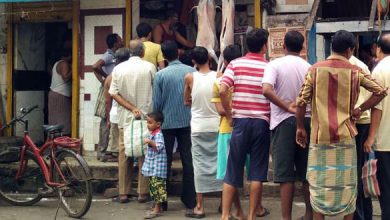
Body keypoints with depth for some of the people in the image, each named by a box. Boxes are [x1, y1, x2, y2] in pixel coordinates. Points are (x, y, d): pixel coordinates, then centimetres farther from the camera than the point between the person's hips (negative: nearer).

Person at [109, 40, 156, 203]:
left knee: (124, 155, 8)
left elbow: (113, 93, -4)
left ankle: (123, 193, 10)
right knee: (144, 155, 6)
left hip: (125, 119, 2)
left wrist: (132, 108, -7)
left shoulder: (119, 68, 0)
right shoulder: (149, 67, -5)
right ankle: (143, 193, 7)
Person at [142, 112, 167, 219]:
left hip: (157, 166, -11)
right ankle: (157, 207, 20)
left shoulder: (158, 134, -15)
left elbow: (159, 147, -26)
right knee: (153, 186, 13)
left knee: (157, 186, -9)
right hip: (151, 165, 11)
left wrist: (150, 142, -34)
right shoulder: (152, 133, 16)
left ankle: (157, 209, -8)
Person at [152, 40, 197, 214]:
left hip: (167, 123, -2)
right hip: (187, 121, 2)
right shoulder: (191, 71, -4)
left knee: (165, 162, 7)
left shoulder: (160, 75, -9)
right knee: (188, 161, 7)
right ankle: (190, 201, 10)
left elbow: (157, 102, -5)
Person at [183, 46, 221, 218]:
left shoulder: (190, 78, -5)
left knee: (200, 164, 3)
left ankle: (200, 207, 4)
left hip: (198, 126, -1)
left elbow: (187, 102, 5)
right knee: (219, 161, 10)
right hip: (216, 125, 1)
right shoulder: (218, 76, -5)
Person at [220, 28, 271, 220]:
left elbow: (222, 91, -10)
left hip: (240, 120, 1)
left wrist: (229, 114, 2)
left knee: (233, 170, 5)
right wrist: (270, 116, 10)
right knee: (257, 170, 7)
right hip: (261, 122, -1)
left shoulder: (235, 64, 1)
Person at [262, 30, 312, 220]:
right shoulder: (309, 67, 5)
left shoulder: (275, 64, -7)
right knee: (307, 172, 13)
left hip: (283, 121, -4)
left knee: (285, 173, -1)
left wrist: (287, 107, -15)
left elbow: (266, 90, -22)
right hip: (306, 120, 4)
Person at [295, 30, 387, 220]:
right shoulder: (355, 72, -1)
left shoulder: (315, 69, -1)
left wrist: (300, 127, 8)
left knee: (320, 185, 8)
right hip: (345, 136, 0)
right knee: (347, 185, 9)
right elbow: (381, 91, -4)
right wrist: (359, 110, 3)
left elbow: (302, 101, -3)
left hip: (320, 136, 0)